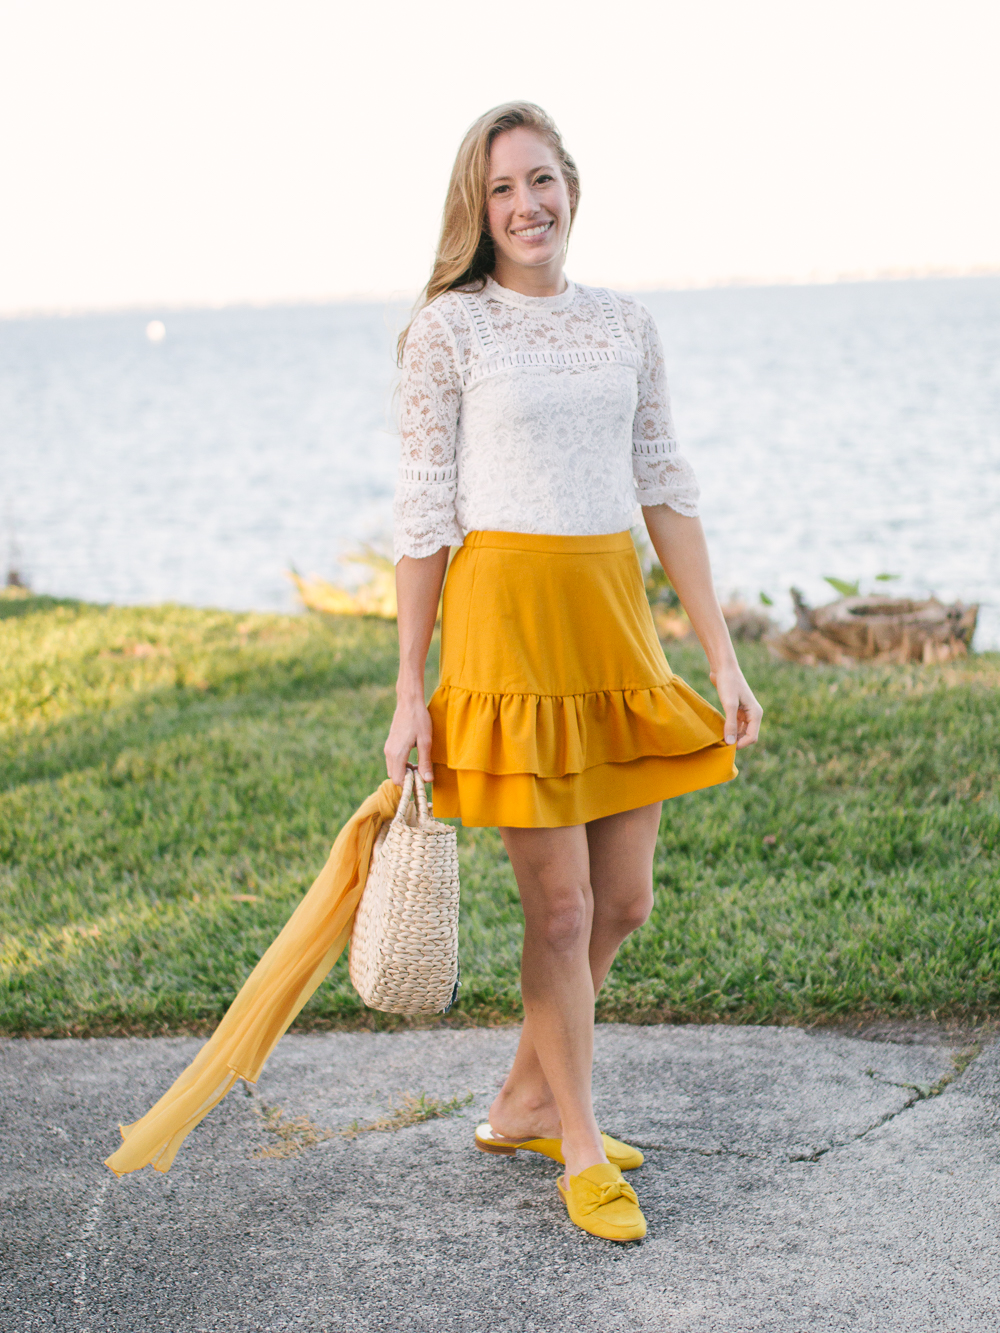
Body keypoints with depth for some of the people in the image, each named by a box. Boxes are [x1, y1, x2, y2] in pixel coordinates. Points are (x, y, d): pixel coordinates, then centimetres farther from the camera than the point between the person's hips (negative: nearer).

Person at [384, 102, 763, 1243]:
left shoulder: (625, 326, 11)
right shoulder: (449, 328, -3)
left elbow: (667, 495, 12)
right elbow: (424, 515, -4)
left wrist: (724, 661, 8)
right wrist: (408, 696, -6)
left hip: (617, 616, 6)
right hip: (505, 614, -5)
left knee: (624, 901, 10)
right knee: (558, 905, -1)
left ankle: (524, 1102, 31)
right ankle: (580, 1148, 18)